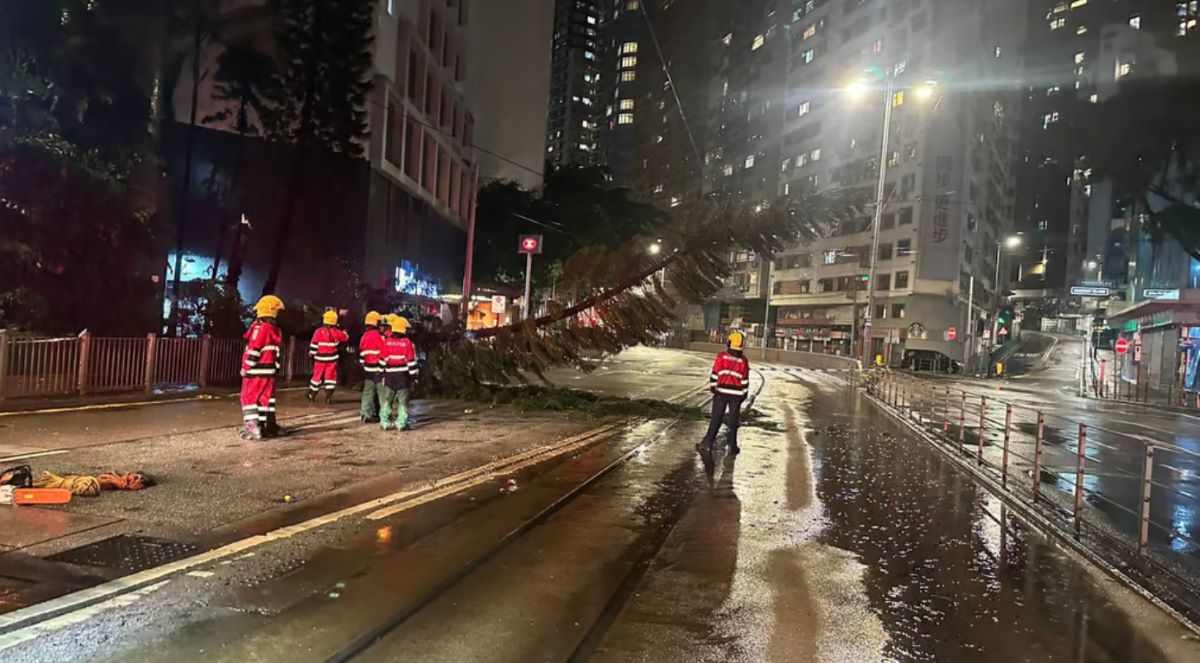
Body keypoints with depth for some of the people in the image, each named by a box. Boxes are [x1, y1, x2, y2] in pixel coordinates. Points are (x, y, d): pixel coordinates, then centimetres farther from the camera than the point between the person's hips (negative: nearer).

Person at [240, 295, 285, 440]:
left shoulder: (260, 327, -14)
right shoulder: (274, 329, 11)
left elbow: (254, 350, -17)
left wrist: (246, 367, -10)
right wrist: (276, 368, 20)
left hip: (257, 371, -7)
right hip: (270, 370, 7)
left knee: (249, 398, -2)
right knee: (267, 397, 12)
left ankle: (252, 427, -10)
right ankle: (269, 426, 13)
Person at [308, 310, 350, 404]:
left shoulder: (319, 331, -11)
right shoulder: (336, 332, -7)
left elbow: (314, 345, -7)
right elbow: (345, 338, 11)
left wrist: (311, 353, 8)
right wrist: (344, 332, 32)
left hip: (320, 358, 1)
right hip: (332, 359, -1)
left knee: (317, 376, 13)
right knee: (330, 377, 5)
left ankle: (311, 396, 23)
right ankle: (328, 398, 0)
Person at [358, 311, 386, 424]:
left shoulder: (364, 336, 9)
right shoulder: (379, 336, -16)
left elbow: (361, 353, 15)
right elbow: (384, 354, -17)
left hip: (368, 369, 7)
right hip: (378, 370, -7)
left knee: (368, 392, 10)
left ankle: (366, 414, 12)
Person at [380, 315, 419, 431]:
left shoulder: (387, 342, -1)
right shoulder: (407, 342, -9)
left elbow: (383, 360, 2)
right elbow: (411, 360, -7)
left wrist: (382, 374, 11)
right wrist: (413, 375, 0)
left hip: (390, 375, 3)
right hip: (403, 375, -3)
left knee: (386, 399, 10)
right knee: (403, 400, 3)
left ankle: (384, 422, 9)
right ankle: (401, 423, 1)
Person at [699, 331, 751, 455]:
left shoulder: (721, 356, -7)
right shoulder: (743, 360, -4)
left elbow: (715, 374, -4)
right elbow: (745, 379, 0)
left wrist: (712, 387, 7)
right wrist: (744, 392, 11)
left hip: (721, 392, 0)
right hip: (736, 394, 0)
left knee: (716, 418, 9)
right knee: (733, 421, 9)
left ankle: (708, 441, 8)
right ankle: (732, 446, 11)